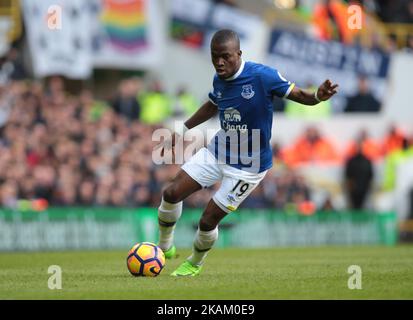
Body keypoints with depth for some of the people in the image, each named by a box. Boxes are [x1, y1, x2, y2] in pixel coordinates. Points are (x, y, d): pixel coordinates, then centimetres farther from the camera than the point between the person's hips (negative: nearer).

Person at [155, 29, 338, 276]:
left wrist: (317, 96, -38)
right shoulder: (219, 80, -3)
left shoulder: (262, 76, -22)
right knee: (172, 193, -3)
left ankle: (195, 263, 29)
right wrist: (181, 131, 21)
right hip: (218, 151, 6)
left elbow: (297, 94, -15)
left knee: (208, 220, -4)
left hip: (248, 165, -6)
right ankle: (165, 247, 24)